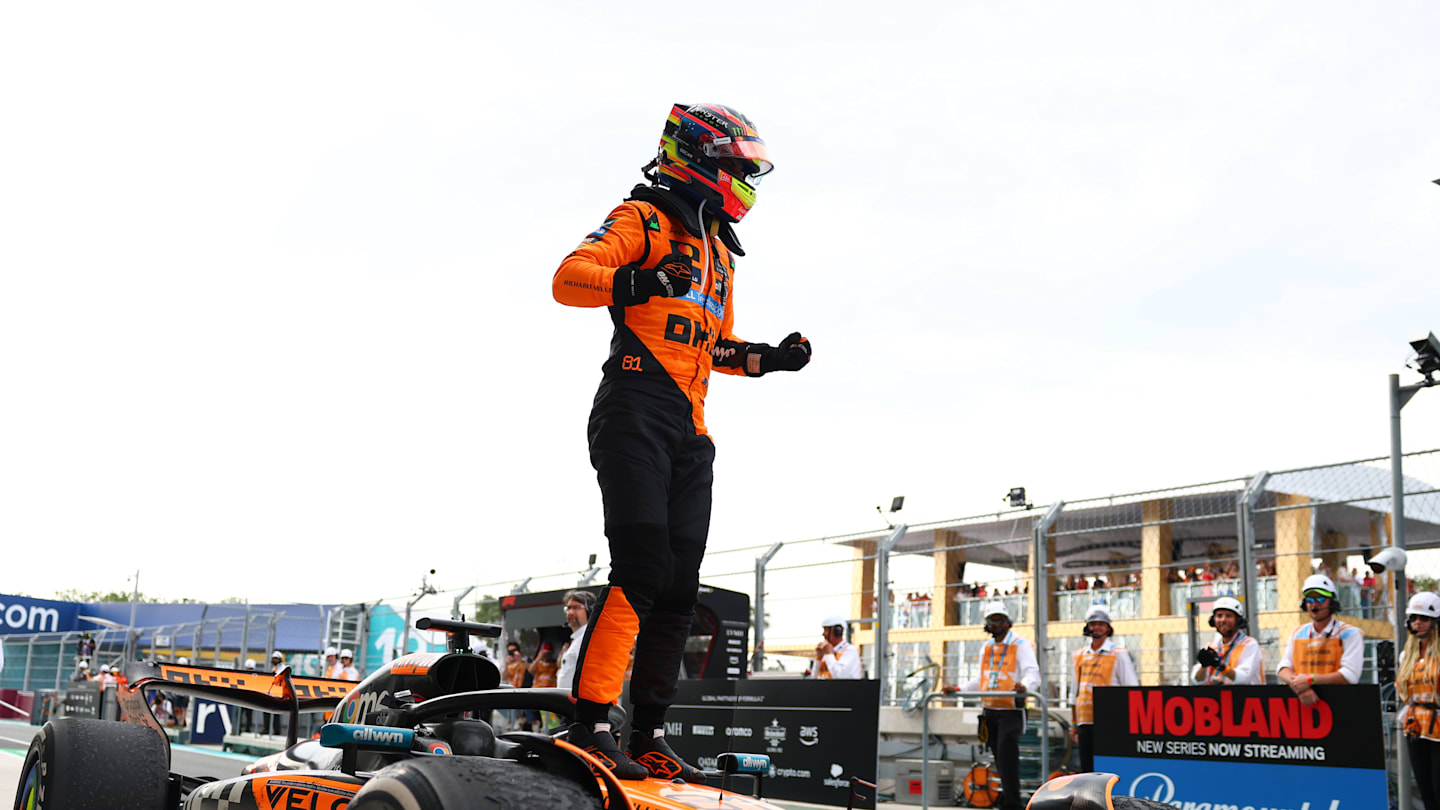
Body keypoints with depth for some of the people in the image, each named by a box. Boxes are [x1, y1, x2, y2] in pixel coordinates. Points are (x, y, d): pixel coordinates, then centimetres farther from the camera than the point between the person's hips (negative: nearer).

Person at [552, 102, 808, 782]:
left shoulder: (720, 252, 28)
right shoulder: (643, 220, 2)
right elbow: (568, 277, -12)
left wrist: (767, 358, 16)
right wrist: (633, 281, -30)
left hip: (691, 432, 9)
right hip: (637, 412, -8)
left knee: (679, 586, 5)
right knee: (641, 567, -20)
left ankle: (649, 734, 9)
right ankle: (589, 725, -19)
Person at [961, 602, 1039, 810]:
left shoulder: (1021, 645, -4)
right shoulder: (987, 648, 17)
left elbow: (1033, 674, -17)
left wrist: (1024, 686, -38)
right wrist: (960, 690, 16)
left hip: (1011, 710, -6)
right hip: (990, 711, 6)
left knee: (1007, 757, -13)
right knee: (1000, 760, 10)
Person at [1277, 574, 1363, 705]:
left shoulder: (1350, 634, 5)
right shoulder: (1298, 633, 18)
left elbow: (1350, 676, -7)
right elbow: (1283, 668, 10)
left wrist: (1310, 680, -12)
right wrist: (1300, 688, -10)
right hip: (1302, 705, 4)